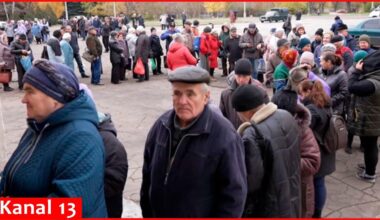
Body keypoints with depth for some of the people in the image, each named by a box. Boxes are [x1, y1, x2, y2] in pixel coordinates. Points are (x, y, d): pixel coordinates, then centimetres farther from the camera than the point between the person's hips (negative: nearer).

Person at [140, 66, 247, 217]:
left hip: (200, 215, -4)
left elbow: (233, 192, -17)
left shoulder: (223, 136, -23)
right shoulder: (162, 124, -5)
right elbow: (148, 172, 6)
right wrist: (147, 211, 9)